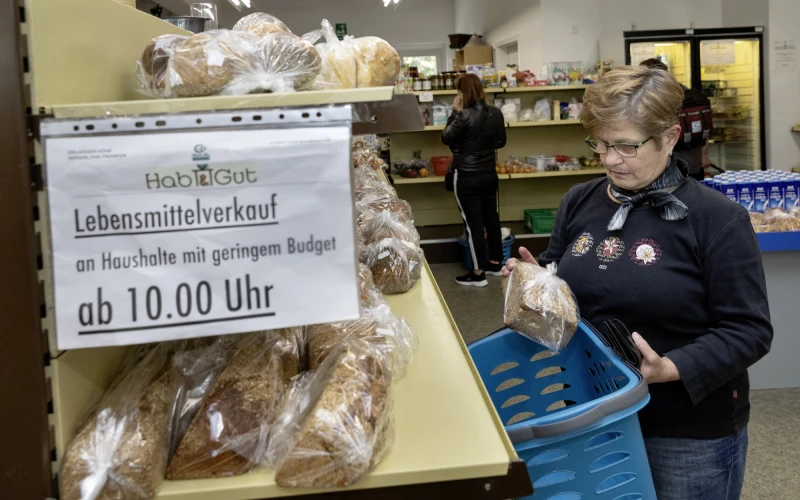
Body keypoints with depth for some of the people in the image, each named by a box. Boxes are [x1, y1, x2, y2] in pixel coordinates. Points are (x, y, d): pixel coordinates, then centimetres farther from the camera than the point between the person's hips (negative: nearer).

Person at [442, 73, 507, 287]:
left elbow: (446, 138, -7)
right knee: (491, 217, 18)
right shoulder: (496, 113, 0)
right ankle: (495, 263, 30)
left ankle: (478, 273, 6)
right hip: (489, 174, 7)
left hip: (467, 177, -7)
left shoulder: (465, 116, -21)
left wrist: (455, 112, -3)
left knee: (473, 223, 0)